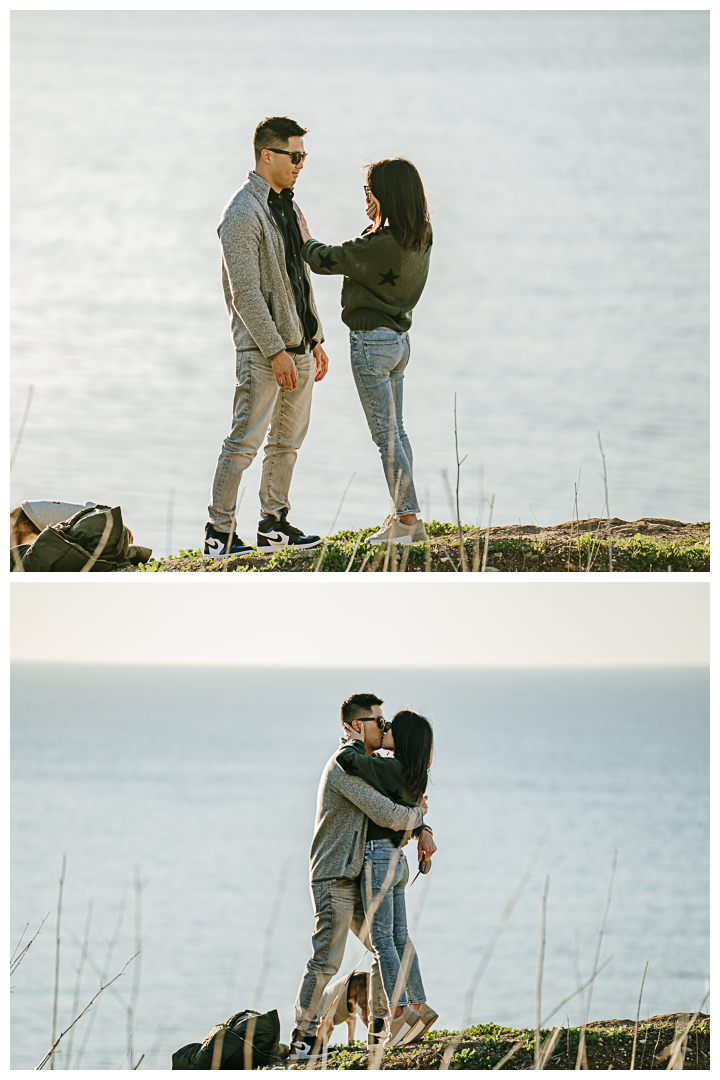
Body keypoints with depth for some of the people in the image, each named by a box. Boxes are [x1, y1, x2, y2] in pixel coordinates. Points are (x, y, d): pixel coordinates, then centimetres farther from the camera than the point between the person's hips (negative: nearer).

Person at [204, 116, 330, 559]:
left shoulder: (288, 207, 15)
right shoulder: (243, 213, -14)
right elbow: (245, 291, -18)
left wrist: (315, 338, 18)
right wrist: (276, 351, -20)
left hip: (297, 344, 9)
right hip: (263, 347, -9)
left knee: (289, 439, 13)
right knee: (246, 439, -8)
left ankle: (274, 524, 22)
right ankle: (220, 533, -4)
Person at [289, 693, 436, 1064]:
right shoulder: (344, 768, -17)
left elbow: (408, 804, 24)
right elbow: (388, 816, -23)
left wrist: (424, 831, 3)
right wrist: (417, 815, -2)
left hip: (357, 880, 10)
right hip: (333, 879, -10)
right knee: (326, 960, -12)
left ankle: (379, 1030, 17)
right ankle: (302, 1042, -8)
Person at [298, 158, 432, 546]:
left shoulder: (381, 244, -24)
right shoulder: (420, 238, 1)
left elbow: (324, 260, -13)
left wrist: (304, 237, 6)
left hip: (372, 341, -9)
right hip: (399, 339, 9)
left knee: (385, 435, -2)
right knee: (395, 432, 16)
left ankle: (407, 518, 0)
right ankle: (406, 518, 19)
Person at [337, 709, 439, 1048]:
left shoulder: (391, 769, -16)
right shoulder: (415, 777, 10)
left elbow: (346, 760, -25)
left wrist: (356, 743, -3)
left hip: (378, 857, -9)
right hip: (396, 860, 9)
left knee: (382, 940, -5)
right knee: (399, 938, 12)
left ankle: (397, 1015, -7)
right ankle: (419, 1007, 13)